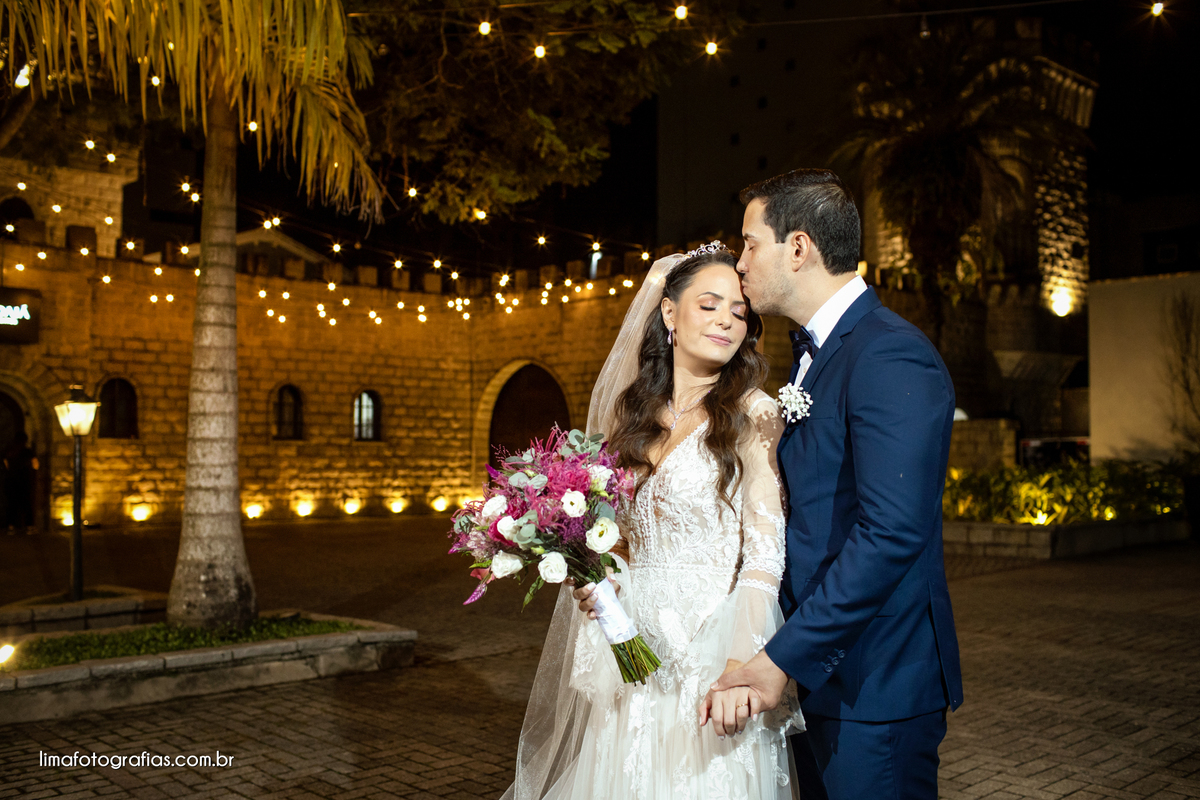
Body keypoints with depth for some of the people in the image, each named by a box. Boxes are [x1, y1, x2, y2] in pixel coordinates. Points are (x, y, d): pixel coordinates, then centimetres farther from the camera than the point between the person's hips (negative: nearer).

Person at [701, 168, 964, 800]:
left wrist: (783, 657, -26)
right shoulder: (812, 355, 12)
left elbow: (892, 530, -28)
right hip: (814, 671, 9)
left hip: (873, 684, -9)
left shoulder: (892, 357, -19)